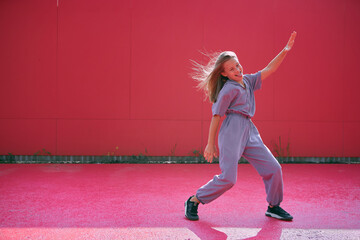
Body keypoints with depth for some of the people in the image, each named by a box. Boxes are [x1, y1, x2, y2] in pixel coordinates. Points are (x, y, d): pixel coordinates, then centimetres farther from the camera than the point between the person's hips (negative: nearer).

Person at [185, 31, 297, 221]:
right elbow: (216, 116, -7)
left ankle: (273, 207, 22)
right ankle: (194, 201, 5)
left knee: (273, 168, 5)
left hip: (249, 131, 8)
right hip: (233, 130, -8)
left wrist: (285, 50, 10)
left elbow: (269, 70, 18)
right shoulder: (229, 89, -7)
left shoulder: (248, 81, 15)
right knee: (228, 178, -12)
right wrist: (210, 144, -8)